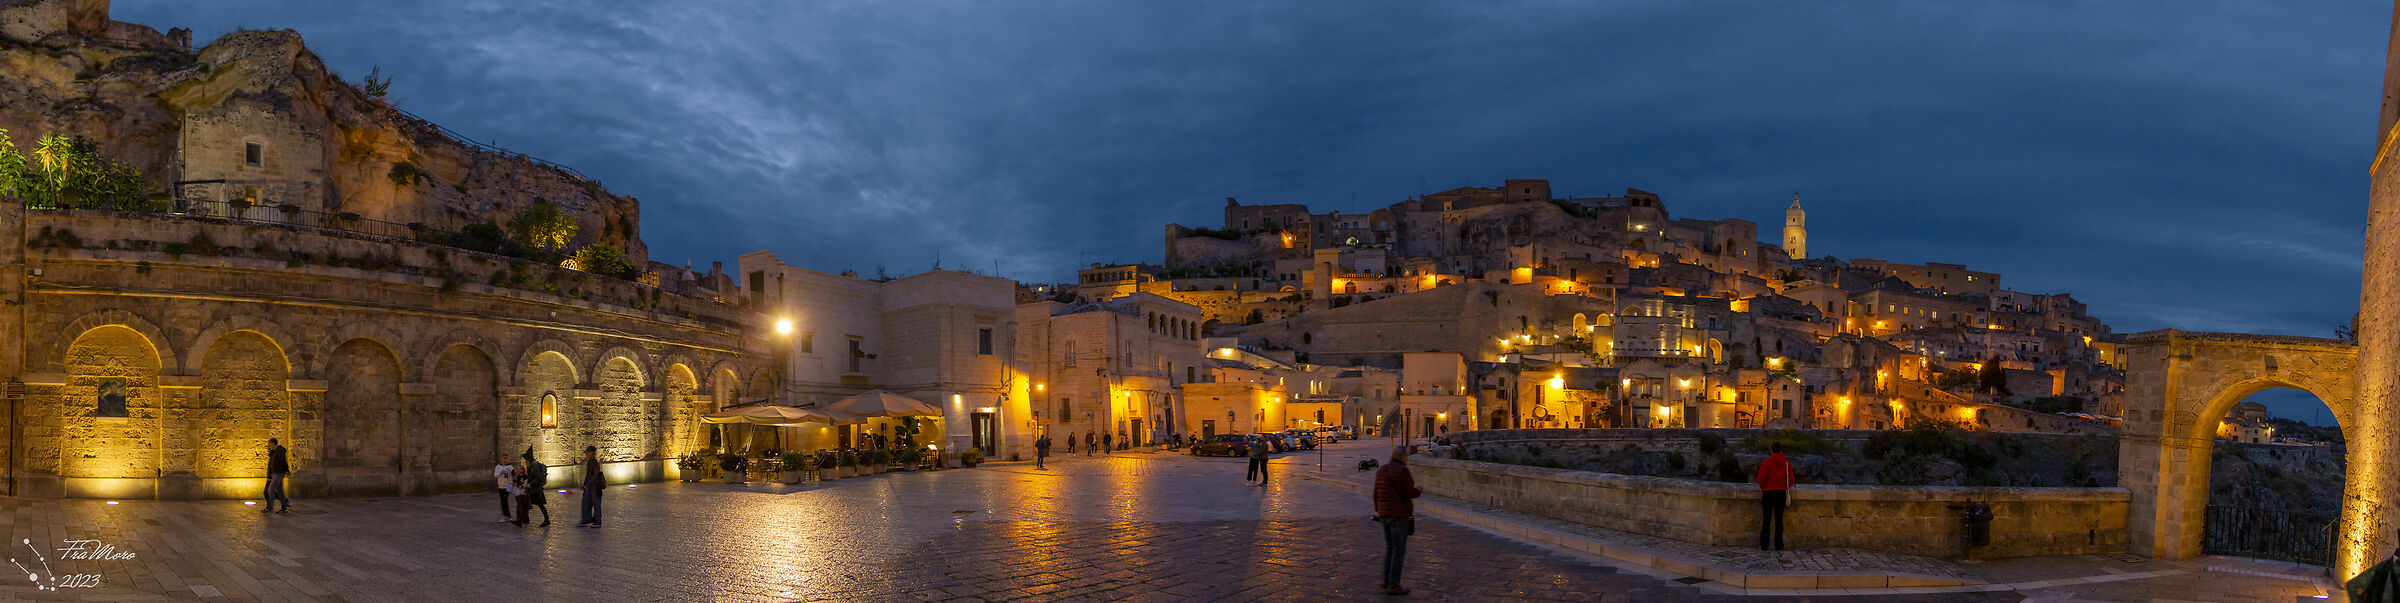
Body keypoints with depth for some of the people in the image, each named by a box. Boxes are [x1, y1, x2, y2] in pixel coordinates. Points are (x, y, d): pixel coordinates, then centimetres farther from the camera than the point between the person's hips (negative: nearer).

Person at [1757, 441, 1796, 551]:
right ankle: (1778, 545, 3)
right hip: (1781, 492, 2)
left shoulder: (1766, 462, -7)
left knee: (1766, 519, 1)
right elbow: (1791, 479, 1)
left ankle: (1764, 545, -2)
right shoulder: (1787, 463, 1)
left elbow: (1761, 478, -10)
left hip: (1768, 492, -2)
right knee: (1779, 519, 6)